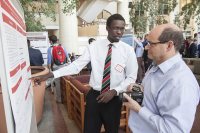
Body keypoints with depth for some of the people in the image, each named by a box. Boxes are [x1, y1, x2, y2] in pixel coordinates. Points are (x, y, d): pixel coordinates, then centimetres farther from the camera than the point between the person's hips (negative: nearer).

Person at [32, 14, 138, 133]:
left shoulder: (128, 50, -8)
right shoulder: (94, 46, -6)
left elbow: (131, 77, -4)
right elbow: (76, 65, -10)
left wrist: (114, 91, -18)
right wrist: (49, 75, -19)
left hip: (114, 98, 0)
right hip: (94, 96, 0)